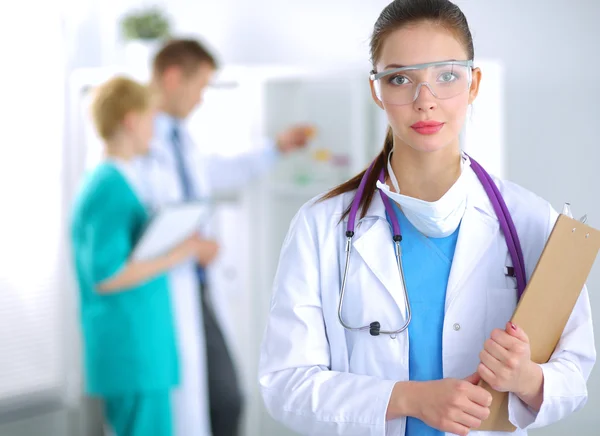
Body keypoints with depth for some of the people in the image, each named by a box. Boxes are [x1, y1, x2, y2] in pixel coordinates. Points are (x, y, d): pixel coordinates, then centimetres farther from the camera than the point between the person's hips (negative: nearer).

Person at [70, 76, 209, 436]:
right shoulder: (112, 189, -17)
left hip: (140, 345, 10)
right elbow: (104, 277, -22)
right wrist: (174, 257, -16)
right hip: (132, 348, -10)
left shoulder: (107, 182, 14)